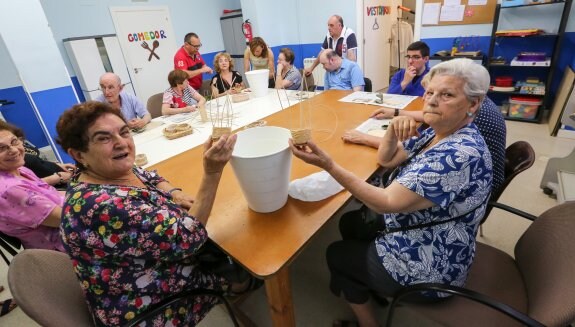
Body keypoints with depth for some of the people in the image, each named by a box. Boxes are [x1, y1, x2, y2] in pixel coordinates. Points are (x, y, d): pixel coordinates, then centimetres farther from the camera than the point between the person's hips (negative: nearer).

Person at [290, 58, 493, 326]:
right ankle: (371, 289, 40)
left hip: (427, 266, -8)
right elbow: (386, 159, 5)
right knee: (349, 224, 20)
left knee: (336, 254, 10)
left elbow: (386, 203, -33)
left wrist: (328, 165, -39)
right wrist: (393, 130, -16)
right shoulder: (439, 132, -2)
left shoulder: (461, 154, -31)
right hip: (415, 233, 9)